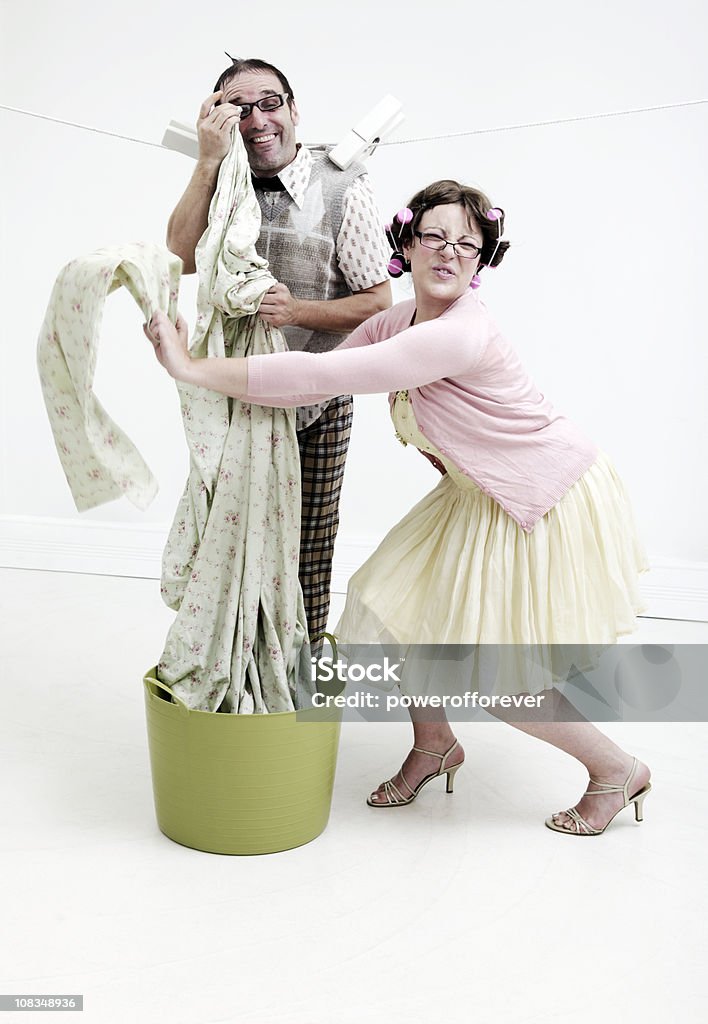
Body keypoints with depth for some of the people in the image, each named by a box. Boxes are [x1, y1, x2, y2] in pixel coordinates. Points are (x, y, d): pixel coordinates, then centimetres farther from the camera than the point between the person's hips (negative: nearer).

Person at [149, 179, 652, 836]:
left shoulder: (461, 335, -31)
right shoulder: (397, 321, -3)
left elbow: (323, 375, -36)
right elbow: (320, 378, -5)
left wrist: (192, 368, -32)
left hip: (553, 504, -8)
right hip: (482, 498, 8)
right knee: (394, 611, 5)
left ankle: (618, 770, 23)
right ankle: (433, 745, 32)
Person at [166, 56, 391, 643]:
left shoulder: (343, 188, -13)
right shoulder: (224, 182, -2)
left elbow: (379, 300, -10)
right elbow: (182, 260, -18)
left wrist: (297, 311, -25)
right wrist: (209, 160, -25)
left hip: (318, 399, -2)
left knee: (311, 536, 11)